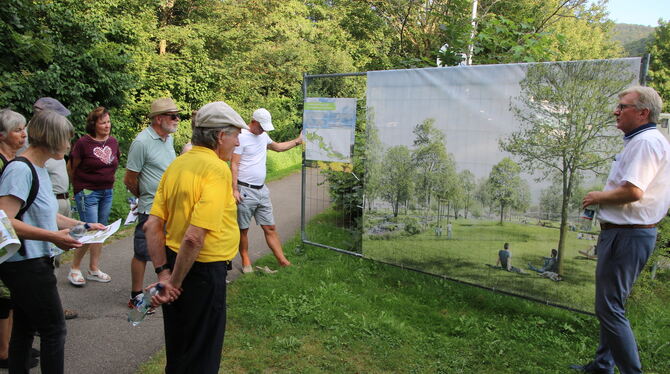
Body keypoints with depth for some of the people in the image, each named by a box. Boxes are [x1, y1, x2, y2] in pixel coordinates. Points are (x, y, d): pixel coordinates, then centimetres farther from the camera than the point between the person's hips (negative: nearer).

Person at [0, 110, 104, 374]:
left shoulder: (40, 169, 12)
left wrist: (83, 225, 15)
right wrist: (53, 237, -28)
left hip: (34, 262, 9)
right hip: (26, 265, -9)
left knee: (24, 330, 18)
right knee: (54, 330, 2)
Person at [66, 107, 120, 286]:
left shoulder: (113, 142, 5)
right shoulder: (84, 142, -12)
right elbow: (71, 167, -4)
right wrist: (79, 186, 6)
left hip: (107, 192, 6)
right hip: (87, 192, -6)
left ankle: (94, 269, 22)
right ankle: (74, 269, 10)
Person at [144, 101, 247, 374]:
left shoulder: (177, 165, 4)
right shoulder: (217, 169, -20)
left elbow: (153, 225, 0)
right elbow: (194, 237, -28)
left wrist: (163, 273, -1)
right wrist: (175, 282, -17)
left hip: (174, 262, 8)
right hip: (203, 270, -8)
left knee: (178, 349, 26)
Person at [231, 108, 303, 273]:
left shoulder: (263, 136, 12)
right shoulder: (241, 137, -12)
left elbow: (278, 147, 31)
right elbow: (234, 165, -14)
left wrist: (298, 141, 26)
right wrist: (234, 190, -18)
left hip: (262, 190, 7)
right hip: (245, 191, -7)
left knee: (270, 227, 8)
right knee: (243, 229, 7)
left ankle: (283, 261, 12)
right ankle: (246, 262, 21)